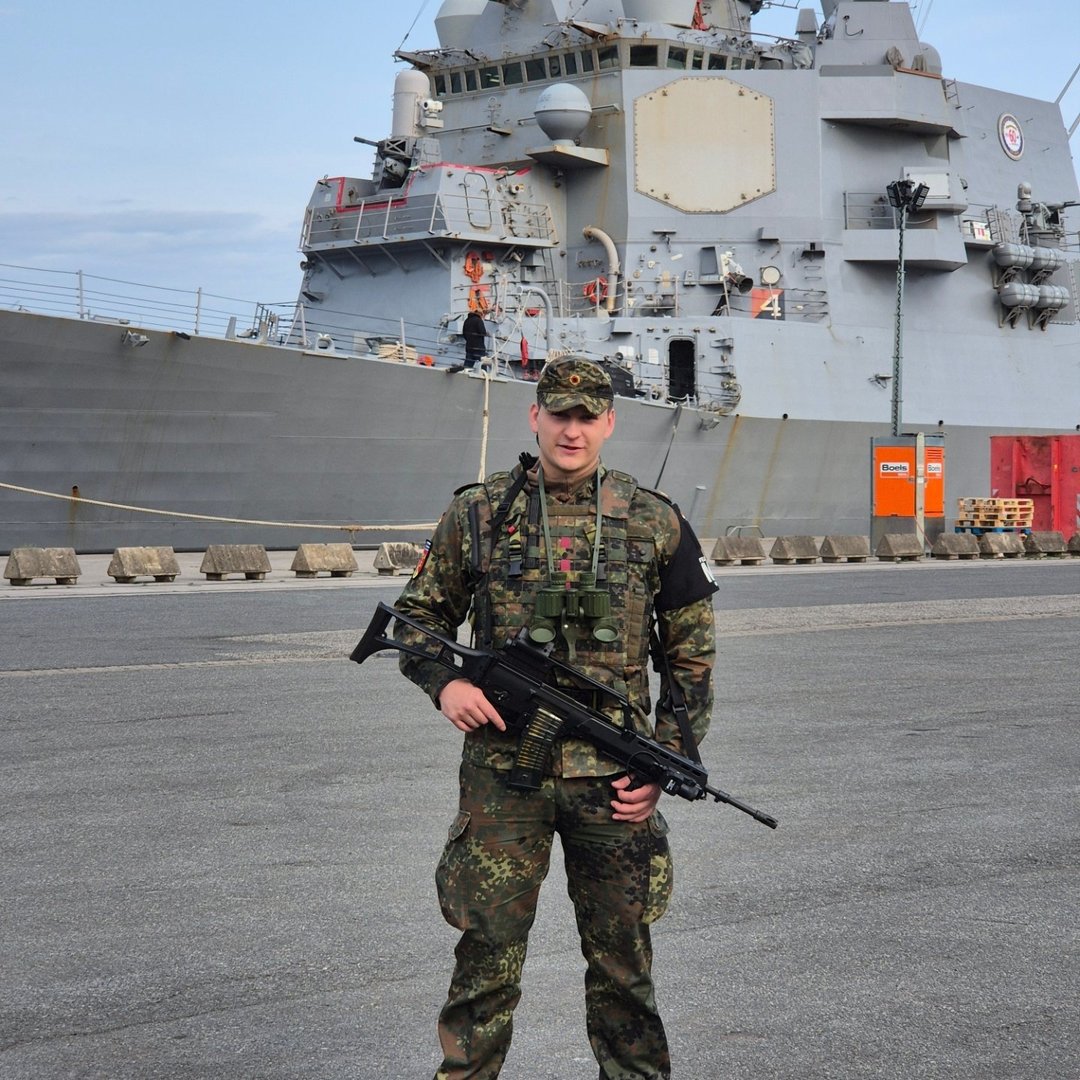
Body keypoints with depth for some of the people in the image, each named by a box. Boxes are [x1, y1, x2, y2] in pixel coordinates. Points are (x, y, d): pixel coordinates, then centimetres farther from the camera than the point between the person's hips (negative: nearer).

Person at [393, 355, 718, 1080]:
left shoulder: (656, 523, 4)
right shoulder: (478, 513, 3)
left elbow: (693, 656, 8)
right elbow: (419, 618, 12)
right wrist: (445, 681, -9)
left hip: (613, 779, 1)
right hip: (503, 771, -1)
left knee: (624, 959, 10)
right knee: (488, 955, 1)